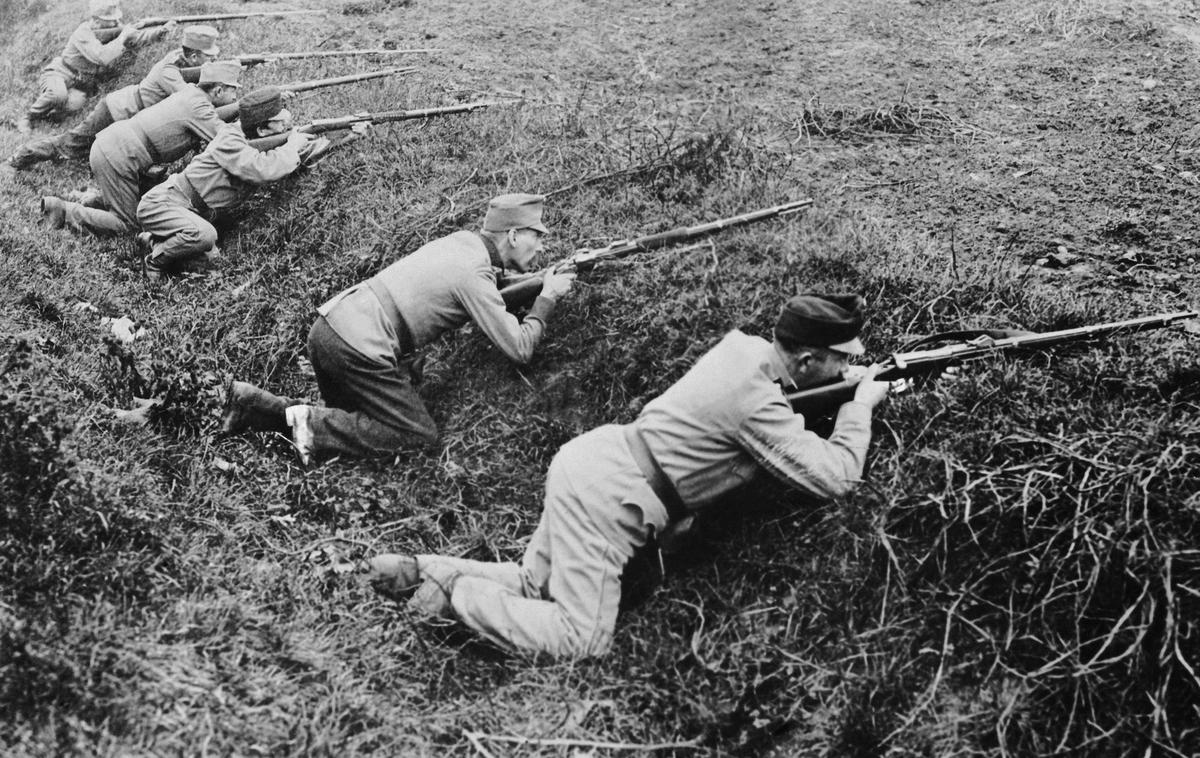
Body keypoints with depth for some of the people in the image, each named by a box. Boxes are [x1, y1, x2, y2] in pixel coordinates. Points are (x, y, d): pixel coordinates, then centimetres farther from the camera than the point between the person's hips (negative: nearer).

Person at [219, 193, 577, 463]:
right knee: (420, 436, 1)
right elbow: (519, 349, -9)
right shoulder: (474, 275, -11)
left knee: (355, 421, 25)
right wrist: (546, 298, 4)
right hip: (358, 350, -9)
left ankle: (253, 403, 13)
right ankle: (314, 426, -7)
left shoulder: (463, 240, 14)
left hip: (328, 324, 9)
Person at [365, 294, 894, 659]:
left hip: (590, 460, 9)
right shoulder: (756, 402, -20)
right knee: (583, 639, -3)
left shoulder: (747, 345, 6)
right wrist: (860, 406, -2)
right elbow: (834, 478, -18)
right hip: (605, 496, -9)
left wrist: (845, 380, 16)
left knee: (530, 589, 19)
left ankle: (417, 571, 10)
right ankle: (451, 595, -2)